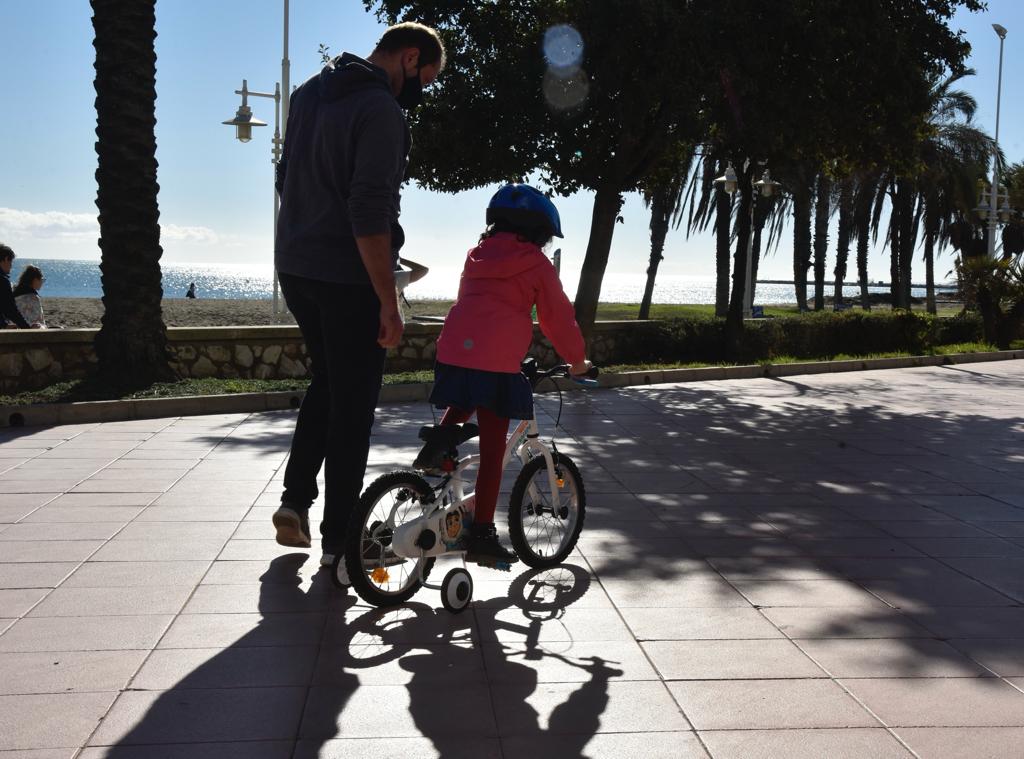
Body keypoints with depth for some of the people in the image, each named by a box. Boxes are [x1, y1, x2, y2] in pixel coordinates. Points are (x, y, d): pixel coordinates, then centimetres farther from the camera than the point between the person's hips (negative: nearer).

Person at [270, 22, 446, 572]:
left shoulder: (310, 92, 11)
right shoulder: (380, 111, -17)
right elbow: (369, 214, -24)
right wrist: (388, 301, -21)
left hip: (294, 268, 8)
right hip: (348, 279, -8)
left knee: (325, 382, 24)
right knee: (352, 404, 2)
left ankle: (295, 498, 19)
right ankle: (338, 541, 10)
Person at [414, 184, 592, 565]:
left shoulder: (477, 256, 23)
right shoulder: (536, 263, 6)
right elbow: (558, 317, 9)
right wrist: (577, 360, 23)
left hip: (452, 353, 6)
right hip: (496, 363, -6)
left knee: (463, 402, 36)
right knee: (492, 450, 1)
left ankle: (437, 442, 9)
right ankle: (481, 535, 4)